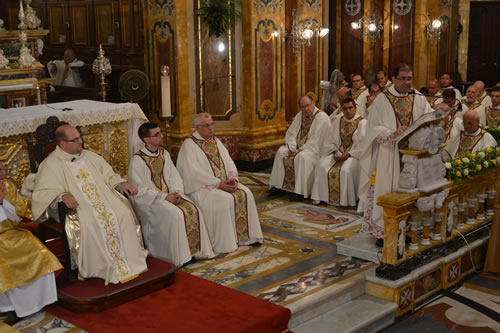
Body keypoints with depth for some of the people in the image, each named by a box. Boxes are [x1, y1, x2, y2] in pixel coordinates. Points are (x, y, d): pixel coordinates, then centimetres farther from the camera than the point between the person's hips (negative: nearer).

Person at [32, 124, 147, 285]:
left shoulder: (89, 156, 19)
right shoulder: (51, 164, 0)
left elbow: (107, 174, 24)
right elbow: (42, 192, -8)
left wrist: (121, 183, 4)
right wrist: (62, 195, -28)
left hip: (102, 198, 5)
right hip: (76, 205, -5)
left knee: (124, 213, -22)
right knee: (90, 223, -35)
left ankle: (129, 260, -15)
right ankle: (102, 268, -21)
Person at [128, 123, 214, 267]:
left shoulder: (164, 154, 9)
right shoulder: (137, 160, -11)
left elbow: (174, 177, 11)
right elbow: (140, 190, -15)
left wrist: (176, 193, -10)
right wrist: (164, 197, -21)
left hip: (169, 194, 6)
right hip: (149, 200, -6)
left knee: (194, 210, -17)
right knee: (176, 214, -30)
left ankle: (194, 251, -8)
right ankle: (179, 257, -20)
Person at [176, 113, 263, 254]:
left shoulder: (216, 141, 16)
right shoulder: (189, 144, -7)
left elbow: (228, 162, 13)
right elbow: (194, 173, -17)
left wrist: (232, 178, -9)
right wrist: (218, 183, -21)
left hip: (225, 183, 7)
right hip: (202, 187, -7)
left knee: (246, 193, -14)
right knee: (226, 199, -30)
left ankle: (247, 237, -8)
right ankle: (226, 244, -21)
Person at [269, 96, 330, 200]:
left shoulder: (322, 117, -13)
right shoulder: (300, 115, 10)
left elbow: (316, 140, -20)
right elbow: (291, 133, 9)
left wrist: (301, 150, -23)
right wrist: (292, 148, -9)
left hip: (315, 148, -7)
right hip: (298, 147, 7)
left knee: (302, 157, -36)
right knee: (281, 152, -12)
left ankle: (300, 191, -31)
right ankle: (278, 186, -9)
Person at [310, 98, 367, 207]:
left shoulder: (362, 122, -3)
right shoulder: (338, 121, 14)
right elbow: (329, 140, 14)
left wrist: (348, 154, -19)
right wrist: (335, 152, -5)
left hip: (355, 155, -5)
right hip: (338, 153, 5)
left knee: (345, 169, -34)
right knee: (321, 165, -19)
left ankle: (344, 200, -21)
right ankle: (320, 197, -14)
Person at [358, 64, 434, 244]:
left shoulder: (419, 99, 8)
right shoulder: (382, 99, -2)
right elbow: (374, 128, -7)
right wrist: (393, 133, -22)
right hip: (388, 154, -3)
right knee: (386, 190, -1)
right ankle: (383, 231, 7)